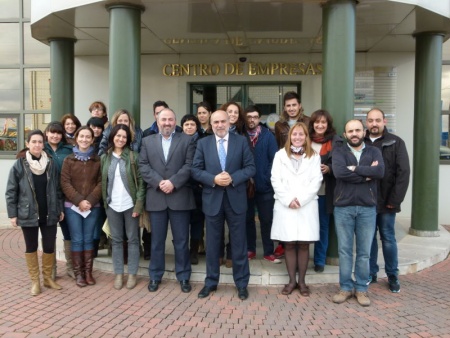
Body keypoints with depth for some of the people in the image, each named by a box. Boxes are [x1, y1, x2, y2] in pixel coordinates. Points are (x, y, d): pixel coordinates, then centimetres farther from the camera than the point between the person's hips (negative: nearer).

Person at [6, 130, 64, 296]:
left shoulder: (51, 164, 1)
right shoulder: (19, 165, -6)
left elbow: (57, 189, 7)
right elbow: (11, 192, -4)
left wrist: (60, 209, 6)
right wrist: (12, 214, -6)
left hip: (49, 214, 2)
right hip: (28, 214, -2)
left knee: (49, 247, 9)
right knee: (31, 247, 10)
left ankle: (48, 277, 27)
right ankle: (35, 281, 22)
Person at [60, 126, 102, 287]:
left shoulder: (97, 160, 4)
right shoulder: (69, 159, 3)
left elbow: (101, 182, 0)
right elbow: (65, 183, -3)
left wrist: (90, 200, -12)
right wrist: (79, 200, -13)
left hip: (93, 206, 1)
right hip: (72, 206, -1)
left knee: (88, 239, 6)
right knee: (77, 240, 2)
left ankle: (88, 272, 15)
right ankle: (78, 273, 11)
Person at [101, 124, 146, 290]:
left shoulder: (133, 156, -2)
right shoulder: (105, 157, 6)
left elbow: (140, 181, -5)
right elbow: (103, 182, 9)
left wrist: (139, 204, -11)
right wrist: (104, 203, 2)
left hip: (130, 204, -2)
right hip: (112, 206, 3)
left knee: (132, 239, 6)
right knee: (116, 240, 9)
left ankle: (132, 274, 15)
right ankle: (118, 274, 18)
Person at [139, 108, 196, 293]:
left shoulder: (187, 140, 5)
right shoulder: (147, 141, 11)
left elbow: (189, 165, -5)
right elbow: (143, 166, 1)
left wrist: (173, 182, -15)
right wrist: (159, 182, -12)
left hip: (180, 196, -1)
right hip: (156, 197, 2)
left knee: (181, 240, 6)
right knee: (157, 240, 10)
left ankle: (183, 277, 18)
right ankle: (155, 276, 23)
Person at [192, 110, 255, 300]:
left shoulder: (241, 141, 2)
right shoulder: (203, 143, 5)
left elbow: (250, 168, -2)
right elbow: (196, 170, 0)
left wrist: (233, 178, -17)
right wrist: (213, 179, -16)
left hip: (236, 199, -1)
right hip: (212, 199, 1)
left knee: (239, 243, 7)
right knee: (212, 243, 11)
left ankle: (241, 283, 20)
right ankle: (211, 282, 25)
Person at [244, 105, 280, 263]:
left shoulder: (268, 135, -3)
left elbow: (274, 159, -4)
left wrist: (267, 179, -10)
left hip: (264, 185, -1)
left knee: (266, 219, 5)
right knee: (248, 219, 11)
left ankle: (268, 252, 16)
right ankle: (250, 249, 24)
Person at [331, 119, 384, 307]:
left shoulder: (374, 152, 8)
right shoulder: (339, 151, 3)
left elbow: (380, 171, -12)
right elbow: (339, 172, -17)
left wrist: (355, 169, -13)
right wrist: (367, 174, -11)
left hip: (367, 208, 1)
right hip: (343, 207, -1)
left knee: (364, 251, 8)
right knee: (344, 250, 6)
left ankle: (361, 288, 20)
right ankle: (345, 287, 18)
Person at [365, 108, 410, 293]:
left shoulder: (396, 143, -1)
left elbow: (403, 173, -7)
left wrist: (395, 199, -12)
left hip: (386, 201, -2)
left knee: (388, 238, 6)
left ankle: (393, 275, 19)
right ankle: (370, 273, 21)